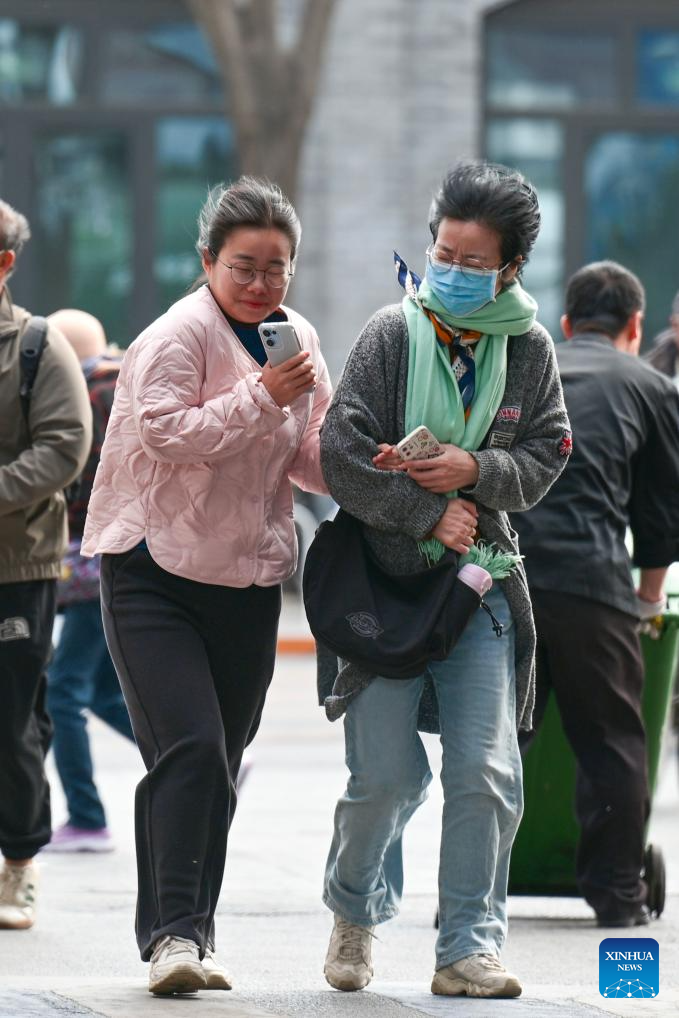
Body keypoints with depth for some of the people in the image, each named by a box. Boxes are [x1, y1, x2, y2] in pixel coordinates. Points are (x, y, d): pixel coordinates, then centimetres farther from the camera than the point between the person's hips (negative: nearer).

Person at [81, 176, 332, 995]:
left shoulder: (298, 340, 10)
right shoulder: (180, 335, -12)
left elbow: (309, 458, 17)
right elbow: (164, 433, -23)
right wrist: (261, 396, -25)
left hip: (247, 580, 7)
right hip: (155, 577, -7)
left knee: (217, 767, 9)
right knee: (189, 751, -18)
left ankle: (186, 935, 17)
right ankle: (175, 932, -19)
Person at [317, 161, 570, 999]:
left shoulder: (527, 348, 3)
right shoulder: (393, 334, -6)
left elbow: (544, 458, 6)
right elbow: (340, 455, -10)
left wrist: (477, 471, -12)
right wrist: (427, 515, -13)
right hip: (384, 577, -2)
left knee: (486, 772, -8)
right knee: (385, 778, -3)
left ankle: (468, 949, 2)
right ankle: (353, 913, 25)